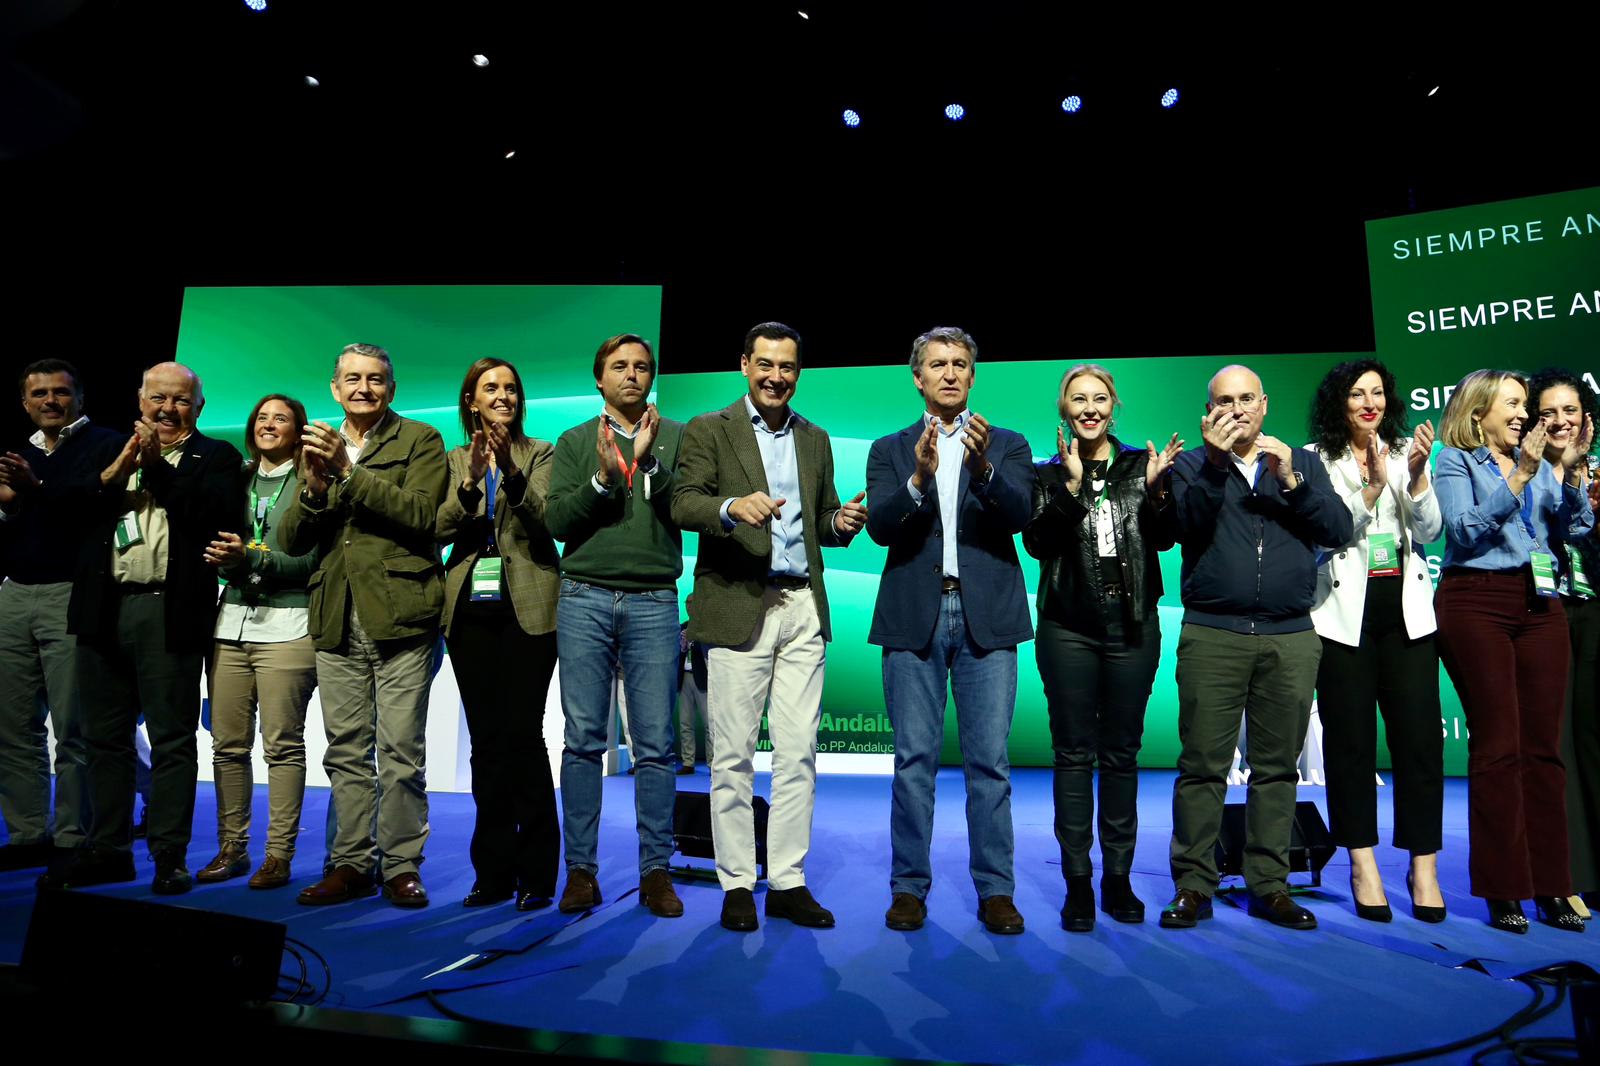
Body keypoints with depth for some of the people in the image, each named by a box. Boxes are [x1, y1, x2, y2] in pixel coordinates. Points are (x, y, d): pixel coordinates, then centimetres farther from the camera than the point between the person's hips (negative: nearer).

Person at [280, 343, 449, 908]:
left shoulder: (420, 441, 4)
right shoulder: (320, 448, 18)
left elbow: (421, 514, -12)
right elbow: (291, 541, 11)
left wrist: (349, 471, -16)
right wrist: (314, 487, -8)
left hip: (399, 616, -5)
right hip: (338, 622, 5)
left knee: (401, 752, -2)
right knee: (346, 751, 10)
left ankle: (401, 866, 9)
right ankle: (352, 863, 20)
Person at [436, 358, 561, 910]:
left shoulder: (540, 454, 6)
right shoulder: (454, 460, 13)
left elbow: (547, 519, -9)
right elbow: (440, 529, 0)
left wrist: (512, 471, -23)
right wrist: (470, 483, -16)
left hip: (527, 608, -3)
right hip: (471, 609, 3)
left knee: (523, 735, -6)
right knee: (486, 740, 6)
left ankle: (537, 873, 4)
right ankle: (494, 871, 15)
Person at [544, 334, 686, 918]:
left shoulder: (676, 437, 10)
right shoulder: (574, 442, 12)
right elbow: (556, 521, 2)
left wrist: (649, 462, -14)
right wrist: (602, 478, -12)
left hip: (654, 602, 0)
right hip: (585, 599, 1)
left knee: (655, 744, 1)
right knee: (583, 740, 3)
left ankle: (656, 870, 11)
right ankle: (581, 870, 13)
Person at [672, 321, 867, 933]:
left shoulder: (816, 440, 18)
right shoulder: (708, 431, 4)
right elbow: (683, 503, -9)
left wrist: (840, 522, -3)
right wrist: (732, 507, -28)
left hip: (802, 609, 4)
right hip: (738, 607, -4)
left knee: (798, 753, 5)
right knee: (733, 756, 3)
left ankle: (788, 881, 16)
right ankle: (737, 884, 15)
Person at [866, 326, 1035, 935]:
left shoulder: (1008, 446, 11)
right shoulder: (890, 450, 11)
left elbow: (1017, 516, -7)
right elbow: (879, 526, -5)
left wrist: (983, 468, -25)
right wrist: (919, 478, -22)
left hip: (986, 618, 0)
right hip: (914, 617, 0)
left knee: (989, 762, 3)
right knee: (914, 761, 5)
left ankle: (995, 890, 14)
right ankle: (909, 887, 16)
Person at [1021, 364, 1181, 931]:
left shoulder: (1141, 464, 9)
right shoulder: (1047, 474, 6)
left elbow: (1164, 539, 1)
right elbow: (1036, 543, -8)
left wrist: (1155, 489, -15)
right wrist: (1071, 485, -18)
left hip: (1132, 624, 2)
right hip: (1069, 628, -1)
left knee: (1122, 752, 8)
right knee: (1074, 753, 2)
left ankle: (1118, 877, 19)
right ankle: (1078, 882, 11)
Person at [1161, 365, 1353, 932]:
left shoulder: (1302, 462, 16)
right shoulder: (1191, 465, 10)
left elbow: (1340, 529, 3)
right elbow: (1185, 525, -8)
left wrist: (1291, 480, -9)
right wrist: (1214, 462, -16)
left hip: (1291, 638, 2)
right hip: (1212, 635, -2)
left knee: (1277, 766, 7)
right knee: (1202, 764, -2)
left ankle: (1269, 885, 17)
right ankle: (1192, 885, 6)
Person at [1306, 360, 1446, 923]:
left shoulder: (1407, 453, 10)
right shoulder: (1317, 459, 1)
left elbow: (1429, 530, 0)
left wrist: (1416, 475, -15)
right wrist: (1373, 485, -19)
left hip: (1405, 611, 2)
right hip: (1343, 613, -2)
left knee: (1420, 736, -1)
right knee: (1351, 740, 4)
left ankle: (1424, 866, 10)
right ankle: (1362, 864, 14)